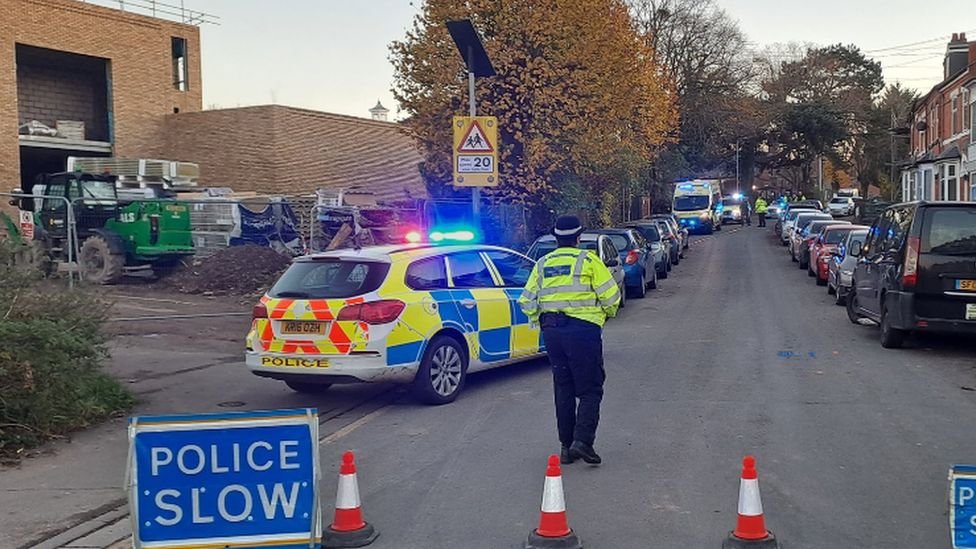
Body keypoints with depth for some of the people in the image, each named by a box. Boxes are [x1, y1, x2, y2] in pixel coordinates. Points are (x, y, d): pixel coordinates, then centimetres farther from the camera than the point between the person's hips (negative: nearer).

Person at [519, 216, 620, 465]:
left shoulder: (542, 264, 12)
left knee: (563, 390, 13)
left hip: (552, 332, 5)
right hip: (583, 329, -5)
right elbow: (610, 295, -4)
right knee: (590, 390, 2)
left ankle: (567, 446, 14)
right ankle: (582, 440, -13)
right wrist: (608, 313, 15)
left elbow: (527, 302, 10)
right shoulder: (588, 260, -2)